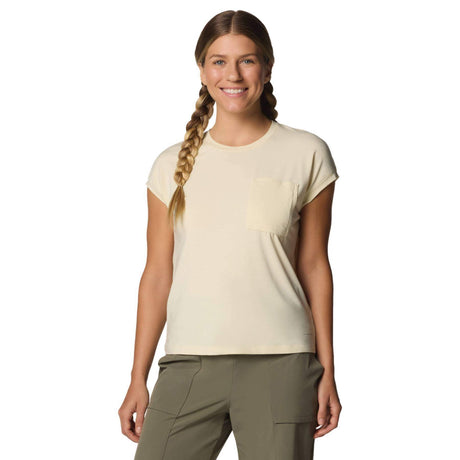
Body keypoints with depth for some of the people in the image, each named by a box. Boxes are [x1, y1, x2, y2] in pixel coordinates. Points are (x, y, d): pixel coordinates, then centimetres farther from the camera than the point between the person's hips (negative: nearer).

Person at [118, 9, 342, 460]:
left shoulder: (306, 155, 5)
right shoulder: (174, 165, 9)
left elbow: (314, 267, 7)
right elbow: (157, 275, 10)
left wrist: (327, 371, 5)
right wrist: (138, 379, 8)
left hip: (279, 364, -1)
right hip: (189, 366, 1)